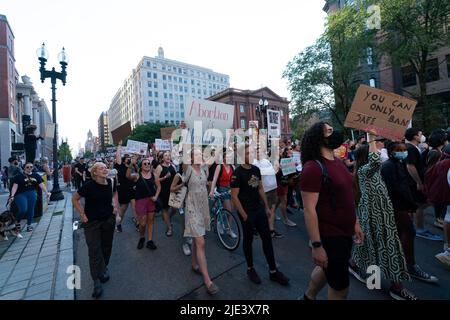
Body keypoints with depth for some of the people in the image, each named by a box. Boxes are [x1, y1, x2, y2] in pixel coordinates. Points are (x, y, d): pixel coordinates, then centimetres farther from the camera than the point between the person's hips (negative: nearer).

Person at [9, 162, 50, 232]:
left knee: (31, 210, 5)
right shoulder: (18, 176, -2)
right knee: (23, 210, -16)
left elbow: (41, 184, 4)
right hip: (20, 194, -3)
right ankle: (17, 221, 14)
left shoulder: (36, 176, 7)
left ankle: (29, 225, 20)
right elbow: (15, 186, -8)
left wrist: (46, 192, -5)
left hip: (32, 194, 3)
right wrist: (12, 195, -19)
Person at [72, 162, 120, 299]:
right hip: (92, 222, -3)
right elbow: (74, 199, -6)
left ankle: (103, 268, 42)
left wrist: (116, 205, 4)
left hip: (109, 219, 4)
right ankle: (97, 282, 13)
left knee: (106, 246, 17)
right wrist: (82, 214, -10)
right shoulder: (89, 186, -19)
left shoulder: (111, 183, -8)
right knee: (94, 251, 0)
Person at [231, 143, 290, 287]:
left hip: (259, 210, 6)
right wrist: (244, 215, -16)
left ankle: (273, 271, 24)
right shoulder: (237, 173, -15)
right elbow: (234, 197, -16)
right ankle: (250, 269, 30)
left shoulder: (256, 169, 4)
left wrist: (267, 207, 11)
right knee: (248, 240, 10)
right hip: (247, 213, -6)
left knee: (267, 239, 10)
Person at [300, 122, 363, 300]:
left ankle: (308, 296, 53)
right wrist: (316, 245, -25)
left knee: (328, 270, 28)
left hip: (345, 232, 9)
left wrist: (355, 223, 16)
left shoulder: (338, 162, 6)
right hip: (329, 236, -9)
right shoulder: (313, 167, -23)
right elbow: (309, 209, -25)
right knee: (340, 289, 10)